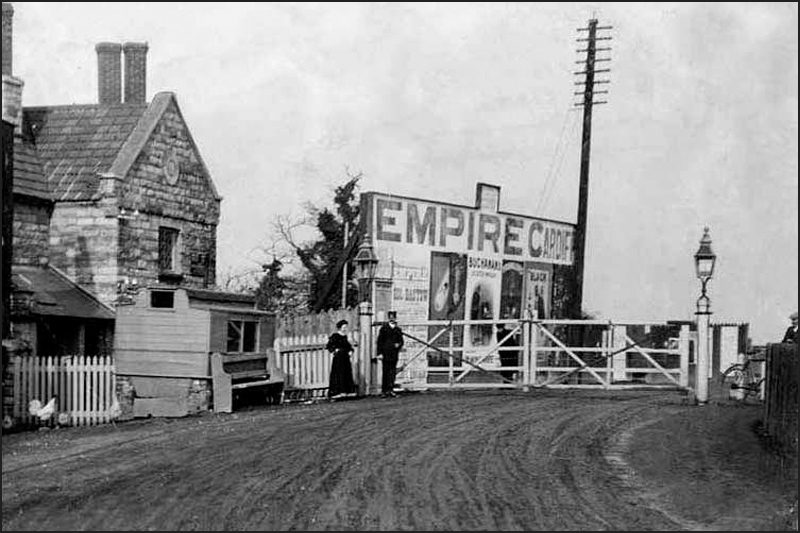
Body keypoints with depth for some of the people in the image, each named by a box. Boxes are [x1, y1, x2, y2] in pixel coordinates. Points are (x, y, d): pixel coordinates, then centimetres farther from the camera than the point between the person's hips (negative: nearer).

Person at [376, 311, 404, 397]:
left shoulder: (398, 329, 14)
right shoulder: (384, 328, 4)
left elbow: (401, 341, 19)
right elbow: (379, 341, 1)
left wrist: (398, 344, -6)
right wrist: (379, 353, -6)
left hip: (394, 354, 3)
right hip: (386, 353, -3)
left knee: (393, 372, 1)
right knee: (385, 372, -4)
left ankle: (390, 390, 6)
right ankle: (384, 391, 0)